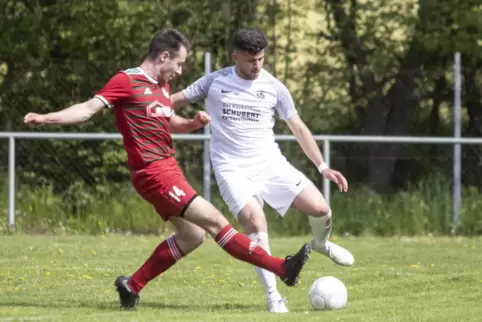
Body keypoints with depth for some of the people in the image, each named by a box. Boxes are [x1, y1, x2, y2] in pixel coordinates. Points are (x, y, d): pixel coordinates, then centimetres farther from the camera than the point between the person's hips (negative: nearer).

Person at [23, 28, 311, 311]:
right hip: (154, 173, -10)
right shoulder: (127, 81, -11)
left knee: (191, 236, 14)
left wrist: (195, 123, 7)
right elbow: (88, 109, -16)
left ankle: (132, 286, 21)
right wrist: (46, 118, -28)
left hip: (168, 170, 10)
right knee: (216, 222, -9)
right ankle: (282, 268, -10)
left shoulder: (161, 86, 15)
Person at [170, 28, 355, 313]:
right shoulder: (215, 82, -1)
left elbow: (299, 128, 8)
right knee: (256, 223, -26)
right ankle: (273, 296, -15)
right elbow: (176, 100, 9)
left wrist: (323, 167, 2)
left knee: (320, 208, -11)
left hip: (270, 162, 2)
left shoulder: (274, 87, 2)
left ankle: (321, 242, 27)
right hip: (233, 169, -2)